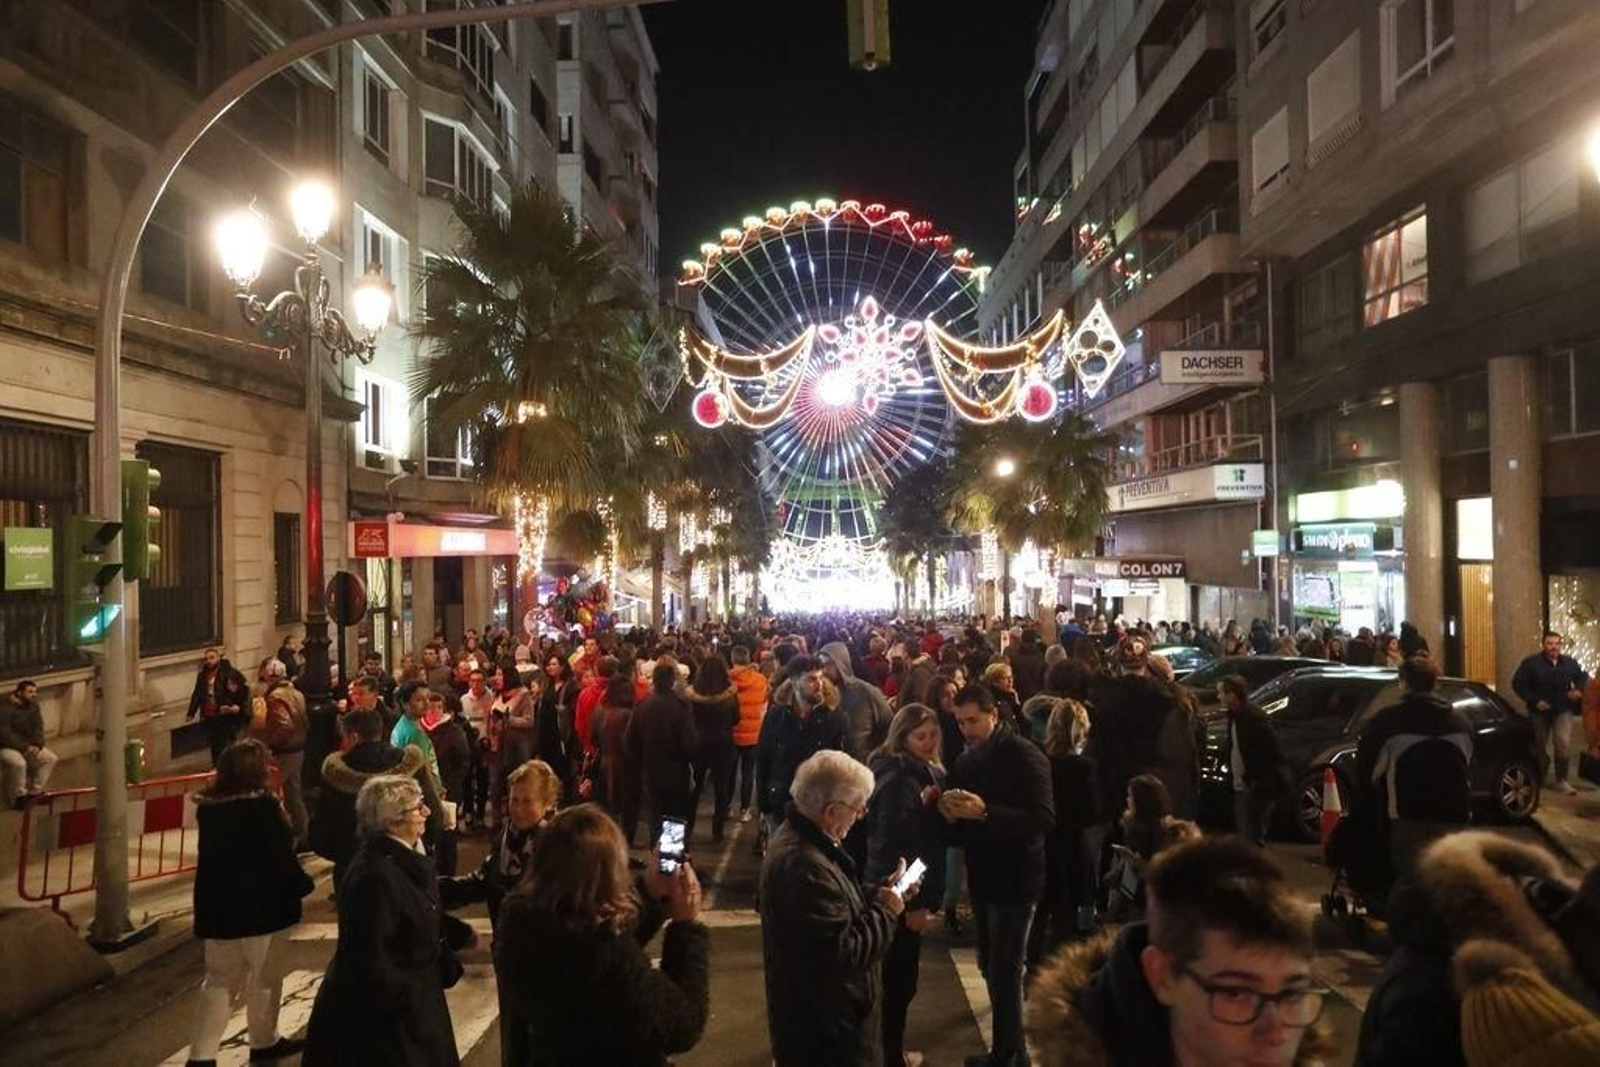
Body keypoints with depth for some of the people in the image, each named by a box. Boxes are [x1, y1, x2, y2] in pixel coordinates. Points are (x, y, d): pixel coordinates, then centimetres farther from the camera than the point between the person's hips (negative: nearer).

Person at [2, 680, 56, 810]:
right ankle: (19, 796, -16)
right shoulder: (6, 709, -18)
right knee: (19, 763, -36)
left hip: (28, 746, 7)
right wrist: (24, 747, -27)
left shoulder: (33, 707, 4)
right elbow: (4, 734, -24)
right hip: (7, 747, -7)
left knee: (51, 758, -11)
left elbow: (38, 729, 3)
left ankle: (35, 792, -4)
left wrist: (37, 745, -17)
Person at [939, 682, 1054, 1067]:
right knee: (989, 965, 15)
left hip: (1015, 878, -8)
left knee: (1004, 970, -4)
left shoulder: (1025, 755, -14)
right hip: (982, 876, 8)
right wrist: (952, 816, -9)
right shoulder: (966, 760, 10)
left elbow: (1044, 818, -25)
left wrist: (985, 812, -32)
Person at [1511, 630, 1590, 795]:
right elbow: (1518, 684, -7)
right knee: (1539, 747, 10)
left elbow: (1583, 677, 20)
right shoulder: (1530, 663, -7)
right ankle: (1538, 780, 28)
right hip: (1539, 712, -1)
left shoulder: (1570, 663, 4)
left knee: (1564, 745, -14)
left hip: (1563, 711, 1)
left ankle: (1562, 781, 0)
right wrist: (1534, 701, -15)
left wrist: (1578, 690, -2)